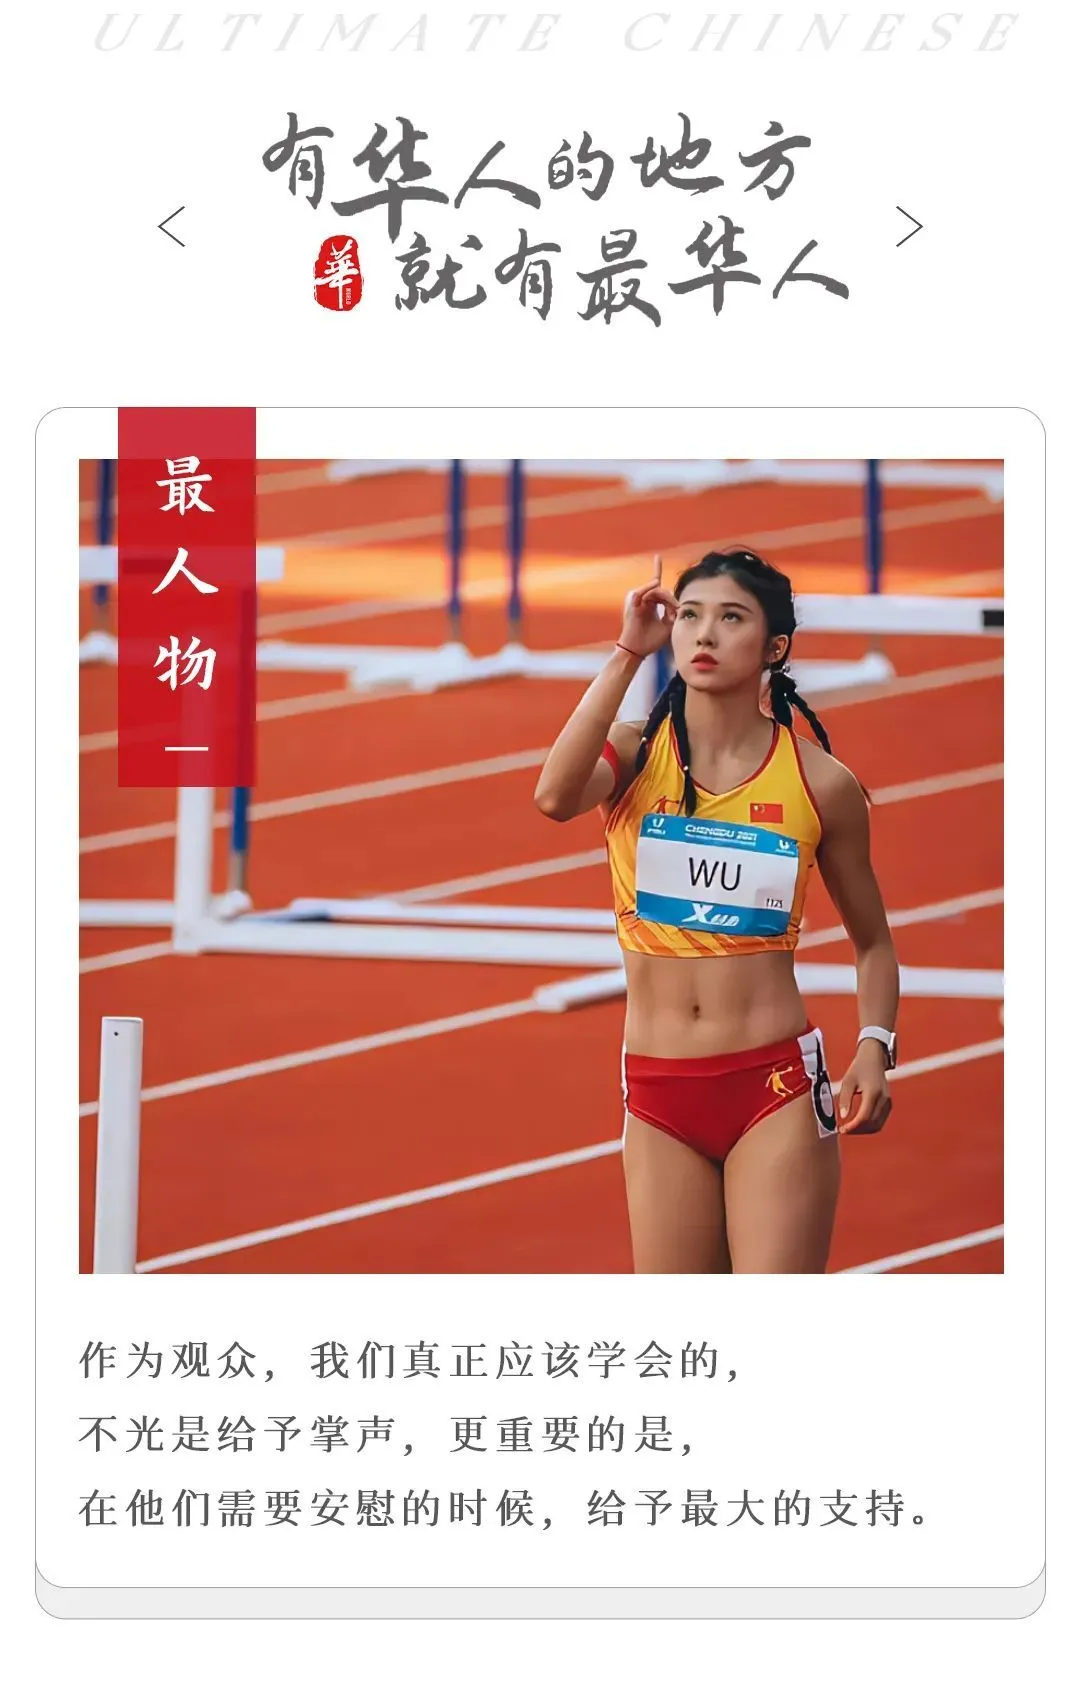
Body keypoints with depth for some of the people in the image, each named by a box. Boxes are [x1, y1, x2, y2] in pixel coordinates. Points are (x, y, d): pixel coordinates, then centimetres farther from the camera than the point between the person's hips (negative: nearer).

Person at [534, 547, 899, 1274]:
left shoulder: (821, 784, 0)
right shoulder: (634, 755, 1)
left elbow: (873, 941, 12)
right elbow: (556, 796, -23)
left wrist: (875, 1047, -6)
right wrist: (628, 652, -17)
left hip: (776, 1086, -2)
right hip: (659, 1094, 2)